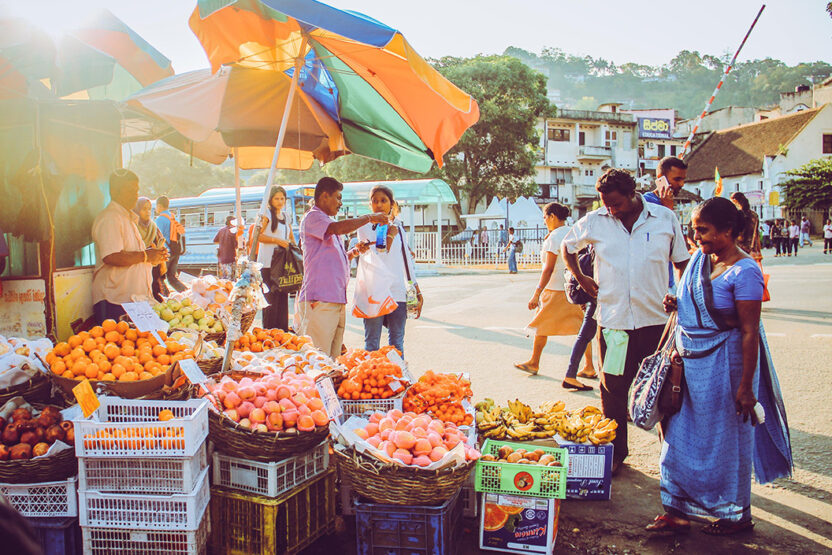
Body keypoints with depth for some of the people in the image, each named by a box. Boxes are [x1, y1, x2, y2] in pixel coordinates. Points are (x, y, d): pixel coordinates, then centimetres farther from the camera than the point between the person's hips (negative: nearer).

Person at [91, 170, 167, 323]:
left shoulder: (128, 218, 22)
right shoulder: (109, 218, -11)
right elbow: (111, 257, -25)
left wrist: (154, 256, 12)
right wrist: (145, 256, -14)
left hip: (135, 298, 10)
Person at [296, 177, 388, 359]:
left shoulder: (328, 222, 25)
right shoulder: (312, 218, -4)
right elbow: (340, 228, -23)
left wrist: (355, 251, 12)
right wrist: (369, 218, -11)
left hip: (337, 300, 9)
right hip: (319, 301, -9)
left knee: (333, 359, 8)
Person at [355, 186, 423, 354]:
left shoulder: (399, 227, 16)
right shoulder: (365, 227, 1)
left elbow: (407, 260, 19)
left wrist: (417, 290, 16)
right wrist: (390, 235, -7)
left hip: (398, 292, 4)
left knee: (397, 343, 7)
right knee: (372, 343, 0)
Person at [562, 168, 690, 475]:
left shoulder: (665, 219, 1)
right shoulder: (594, 222, 2)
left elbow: (683, 263, 10)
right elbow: (567, 246, 20)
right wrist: (581, 278, 9)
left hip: (656, 320, -1)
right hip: (613, 319, 1)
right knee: (613, 389, 7)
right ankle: (616, 452, 22)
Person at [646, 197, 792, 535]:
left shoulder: (744, 271, -17)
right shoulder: (700, 258, 5)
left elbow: (750, 332, -18)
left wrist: (745, 386, -18)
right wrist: (676, 305, -2)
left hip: (723, 364, -7)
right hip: (689, 361, 7)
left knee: (726, 438, 7)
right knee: (680, 435, 10)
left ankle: (736, 515, 27)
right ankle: (678, 509, 23)